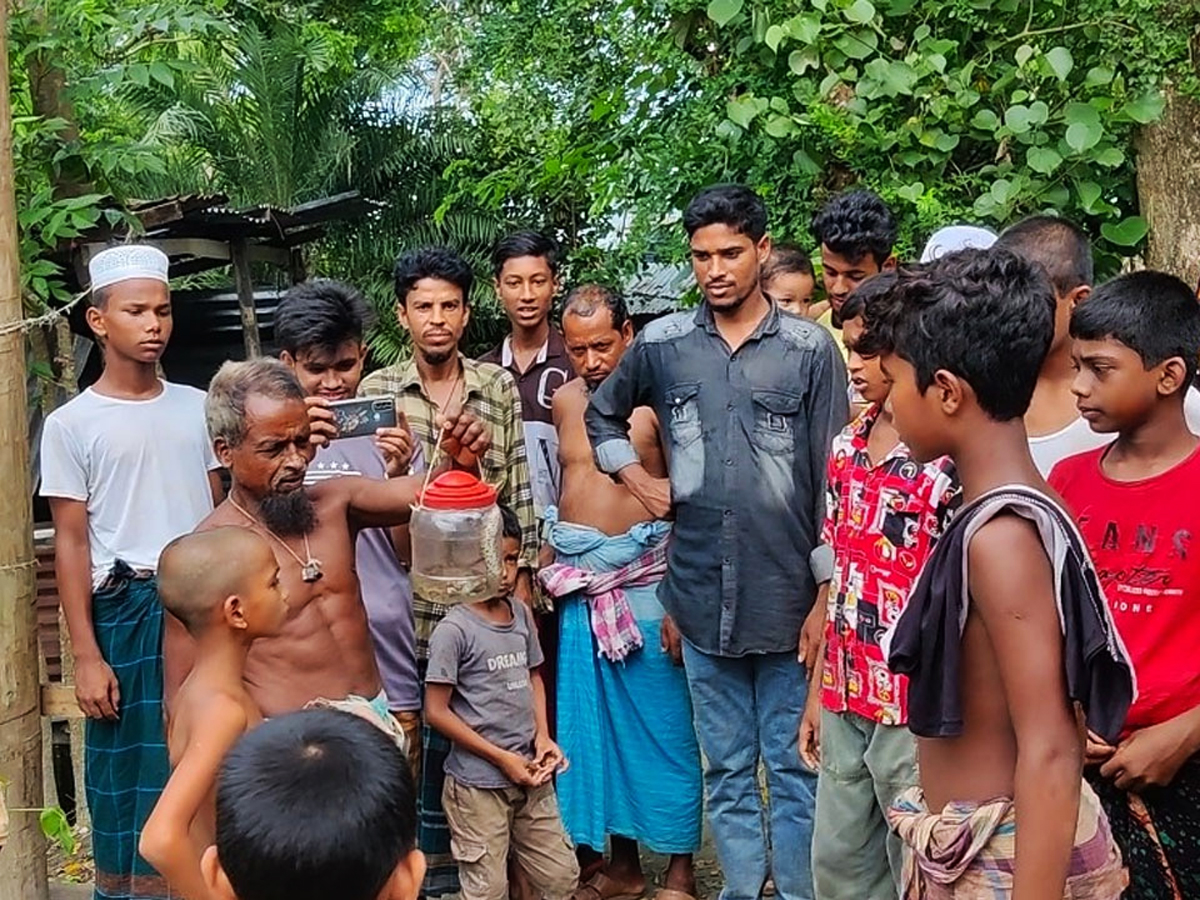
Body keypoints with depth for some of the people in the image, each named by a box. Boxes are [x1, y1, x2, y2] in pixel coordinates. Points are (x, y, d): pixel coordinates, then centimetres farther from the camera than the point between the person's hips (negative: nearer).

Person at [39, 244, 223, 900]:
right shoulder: (71, 424, -2)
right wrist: (86, 657, -8)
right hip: (128, 614, -3)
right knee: (132, 774, 4)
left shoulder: (196, 407, 8)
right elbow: (71, 544, -3)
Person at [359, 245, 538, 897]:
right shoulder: (377, 390, 1)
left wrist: (522, 573, 2)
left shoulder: (498, 387, 5)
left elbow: (519, 488, 5)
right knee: (429, 727, 7)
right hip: (414, 591, -1)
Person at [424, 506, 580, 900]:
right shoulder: (453, 630, -15)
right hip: (478, 782, -6)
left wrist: (542, 735, 0)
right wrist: (501, 758, -13)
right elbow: (437, 712, -13)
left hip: (530, 774, 6)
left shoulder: (521, 613, 5)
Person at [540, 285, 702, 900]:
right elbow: (566, 489, 12)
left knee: (662, 726, 4)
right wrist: (554, 575, 6)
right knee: (595, 727, 12)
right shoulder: (563, 402, 8)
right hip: (579, 587, 5)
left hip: (645, 580, -5)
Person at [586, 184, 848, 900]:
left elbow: (833, 479, -3)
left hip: (788, 594, -2)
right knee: (727, 771, 14)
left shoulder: (811, 349, -2)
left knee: (794, 767, 6)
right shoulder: (662, 344, 5)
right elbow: (603, 414, 24)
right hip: (702, 595, 3)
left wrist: (829, 591, -6)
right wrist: (638, 479, 9)